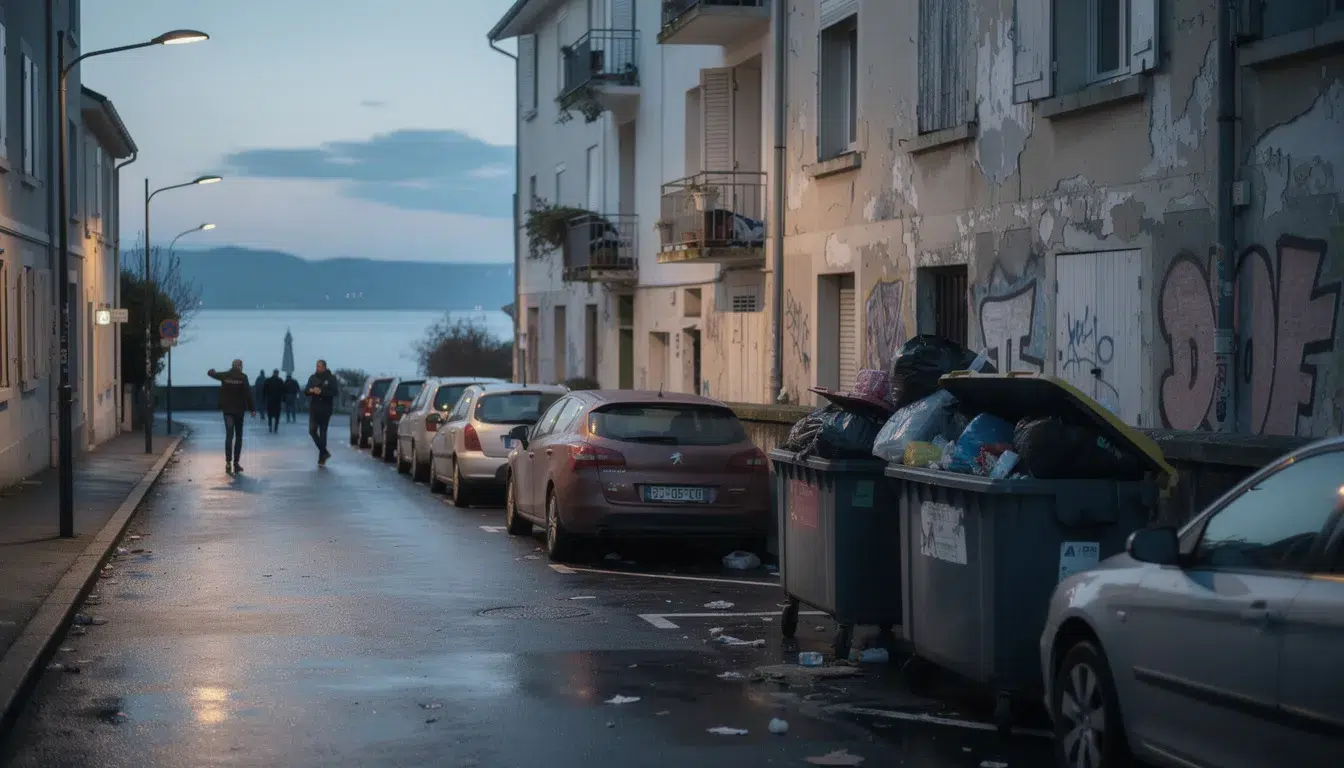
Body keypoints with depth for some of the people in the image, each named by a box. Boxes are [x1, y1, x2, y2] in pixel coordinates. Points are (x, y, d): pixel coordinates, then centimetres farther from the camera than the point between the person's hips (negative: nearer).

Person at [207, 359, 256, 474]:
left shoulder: (225, 376, 0)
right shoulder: (243, 377, -8)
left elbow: (211, 373, 16)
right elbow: (248, 394, -12)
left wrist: (211, 370, 40)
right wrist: (252, 409, -8)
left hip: (227, 409, 2)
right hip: (239, 410, -2)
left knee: (229, 435, 0)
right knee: (238, 436, 9)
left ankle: (228, 462, -13)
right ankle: (236, 463, 6)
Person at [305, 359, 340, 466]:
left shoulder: (331, 378, -2)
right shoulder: (313, 378, 10)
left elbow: (334, 392, -12)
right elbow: (305, 391, 11)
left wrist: (321, 392, -21)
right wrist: (311, 390, -12)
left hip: (325, 409, -4)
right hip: (314, 408, 4)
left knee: (323, 432, -1)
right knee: (312, 430, -7)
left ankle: (322, 458, 5)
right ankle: (324, 452, 11)